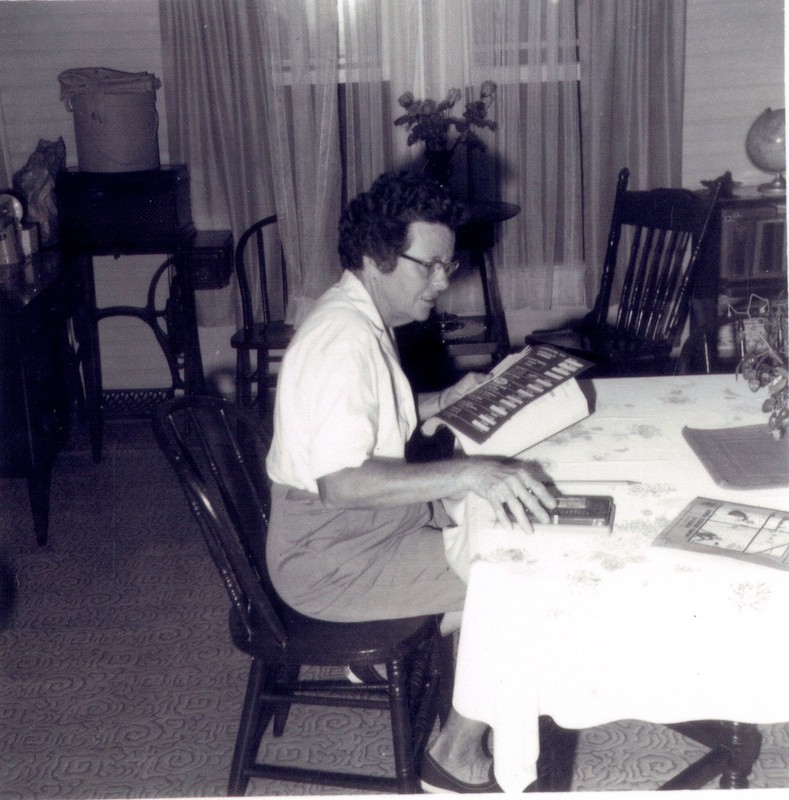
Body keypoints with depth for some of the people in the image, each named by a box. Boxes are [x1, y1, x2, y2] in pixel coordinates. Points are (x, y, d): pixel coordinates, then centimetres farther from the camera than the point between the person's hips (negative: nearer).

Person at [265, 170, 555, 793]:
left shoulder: (362, 316, 7)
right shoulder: (344, 339, -26)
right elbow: (341, 481, -35)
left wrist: (444, 401, 8)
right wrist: (468, 473, -41)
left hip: (361, 523, 10)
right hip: (330, 559, -10)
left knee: (501, 525, 14)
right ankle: (458, 760, 2)